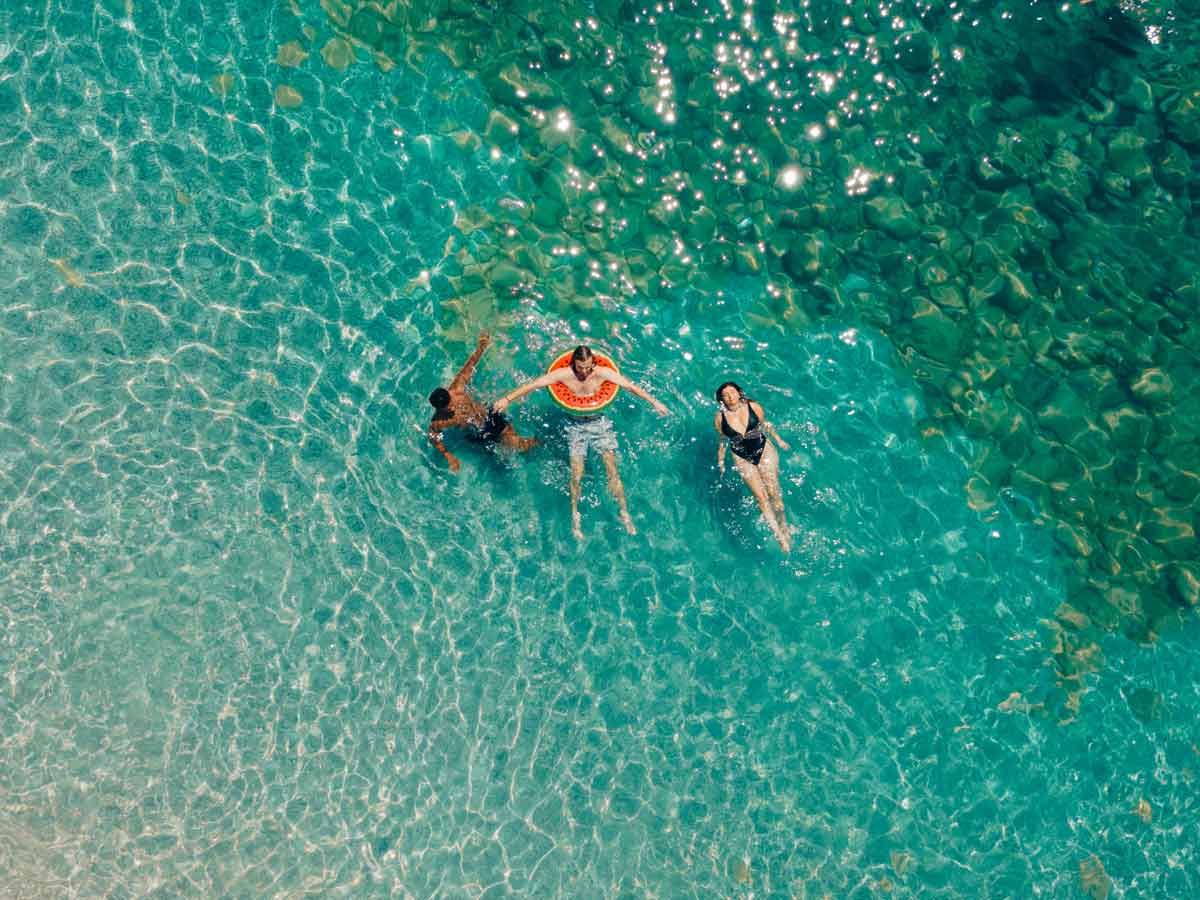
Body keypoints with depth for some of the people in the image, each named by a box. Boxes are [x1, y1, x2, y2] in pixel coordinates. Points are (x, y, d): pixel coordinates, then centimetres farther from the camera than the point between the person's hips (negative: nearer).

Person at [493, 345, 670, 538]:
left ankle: (625, 514, 3)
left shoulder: (602, 373, -13)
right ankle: (575, 516, 11)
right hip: (576, 426, 0)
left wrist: (654, 402, -13)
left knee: (612, 470, -7)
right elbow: (533, 384, -15)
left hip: (600, 423, 0)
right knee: (576, 475, -8)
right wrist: (507, 399, -20)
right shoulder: (564, 374, -14)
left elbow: (630, 386, -11)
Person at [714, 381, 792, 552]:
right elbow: (723, 441, 7)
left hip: (764, 450, 1)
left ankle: (784, 526, 15)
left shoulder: (753, 407, -8)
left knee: (774, 492, -4)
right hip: (742, 459, 0)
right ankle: (779, 537, -5)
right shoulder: (720, 418, -8)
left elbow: (765, 425, 9)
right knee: (761, 496, -8)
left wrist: (779, 440, 14)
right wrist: (721, 461, 11)